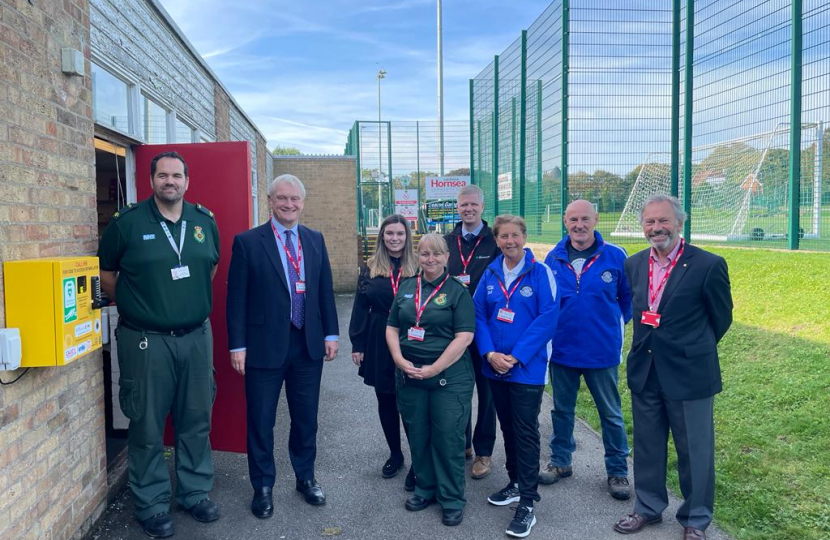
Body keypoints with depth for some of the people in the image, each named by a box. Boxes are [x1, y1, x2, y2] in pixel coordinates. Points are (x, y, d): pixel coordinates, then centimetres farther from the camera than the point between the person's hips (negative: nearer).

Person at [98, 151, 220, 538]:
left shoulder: (205, 221, 4)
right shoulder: (127, 222, -6)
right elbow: (106, 273, 5)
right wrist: (133, 305, 8)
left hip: (196, 337, 4)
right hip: (145, 342, -3)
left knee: (196, 421, 13)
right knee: (147, 426, 6)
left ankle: (195, 492, 30)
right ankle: (151, 505, 23)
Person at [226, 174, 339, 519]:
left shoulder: (315, 240, 6)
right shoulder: (248, 242, -6)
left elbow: (325, 290, 10)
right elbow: (236, 297, -7)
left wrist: (330, 334, 6)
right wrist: (237, 345, -10)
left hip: (309, 345, 4)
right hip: (265, 346, -3)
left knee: (306, 419, 15)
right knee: (261, 422, 9)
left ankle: (306, 478, 35)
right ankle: (263, 487, 27)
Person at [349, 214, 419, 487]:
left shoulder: (418, 268, -1)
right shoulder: (370, 268, 5)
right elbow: (360, 308, 6)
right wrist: (357, 344, 2)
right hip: (378, 344, 3)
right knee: (386, 401, 13)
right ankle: (395, 454, 30)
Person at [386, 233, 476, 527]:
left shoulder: (457, 290, -5)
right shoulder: (406, 287, 9)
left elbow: (464, 337, -13)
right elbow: (392, 328, 10)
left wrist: (433, 369, -16)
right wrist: (400, 361, -6)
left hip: (449, 378, -4)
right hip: (409, 377, 4)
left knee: (448, 439, 3)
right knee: (417, 436, 14)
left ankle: (452, 499, 20)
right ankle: (425, 488, 33)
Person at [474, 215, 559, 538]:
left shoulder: (540, 272, -10)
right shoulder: (490, 273, 4)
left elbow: (548, 318, -15)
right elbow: (479, 314, 4)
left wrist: (517, 356, -18)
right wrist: (489, 353, -11)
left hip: (527, 367, -5)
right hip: (495, 366, 5)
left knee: (526, 432, 0)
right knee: (507, 427, 17)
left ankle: (527, 504, 8)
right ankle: (516, 483, 35)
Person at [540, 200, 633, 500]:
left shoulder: (614, 256, -9)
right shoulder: (554, 258, -2)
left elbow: (628, 297, 4)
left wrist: (616, 326, 5)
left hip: (602, 351, -2)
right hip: (562, 349, 3)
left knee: (611, 414, 11)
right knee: (562, 410, 17)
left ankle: (617, 471, 27)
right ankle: (560, 462, 35)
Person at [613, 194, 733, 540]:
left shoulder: (707, 265, -13)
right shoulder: (634, 264, 3)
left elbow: (721, 318, -1)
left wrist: (692, 351, 9)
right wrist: (651, 343, 12)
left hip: (689, 373, -5)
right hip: (644, 371, 5)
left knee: (694, 451, 10)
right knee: (647, 446, 17)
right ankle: (648, 508, 34)